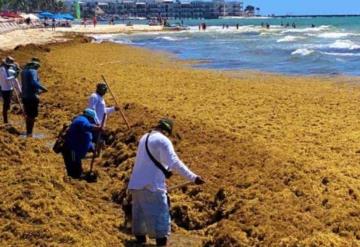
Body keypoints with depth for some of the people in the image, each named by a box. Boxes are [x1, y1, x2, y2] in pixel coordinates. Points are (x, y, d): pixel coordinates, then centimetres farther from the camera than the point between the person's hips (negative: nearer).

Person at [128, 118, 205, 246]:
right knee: (160, 217, -4)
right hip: (152, 186, -8)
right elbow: (175, 162, -20)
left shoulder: (144, 138, 15)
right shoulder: (163, 140, -10)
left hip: (136, 184, 8)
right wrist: (193, 177, -23)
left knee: (140, 217, 15)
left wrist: (164, 169, 26)